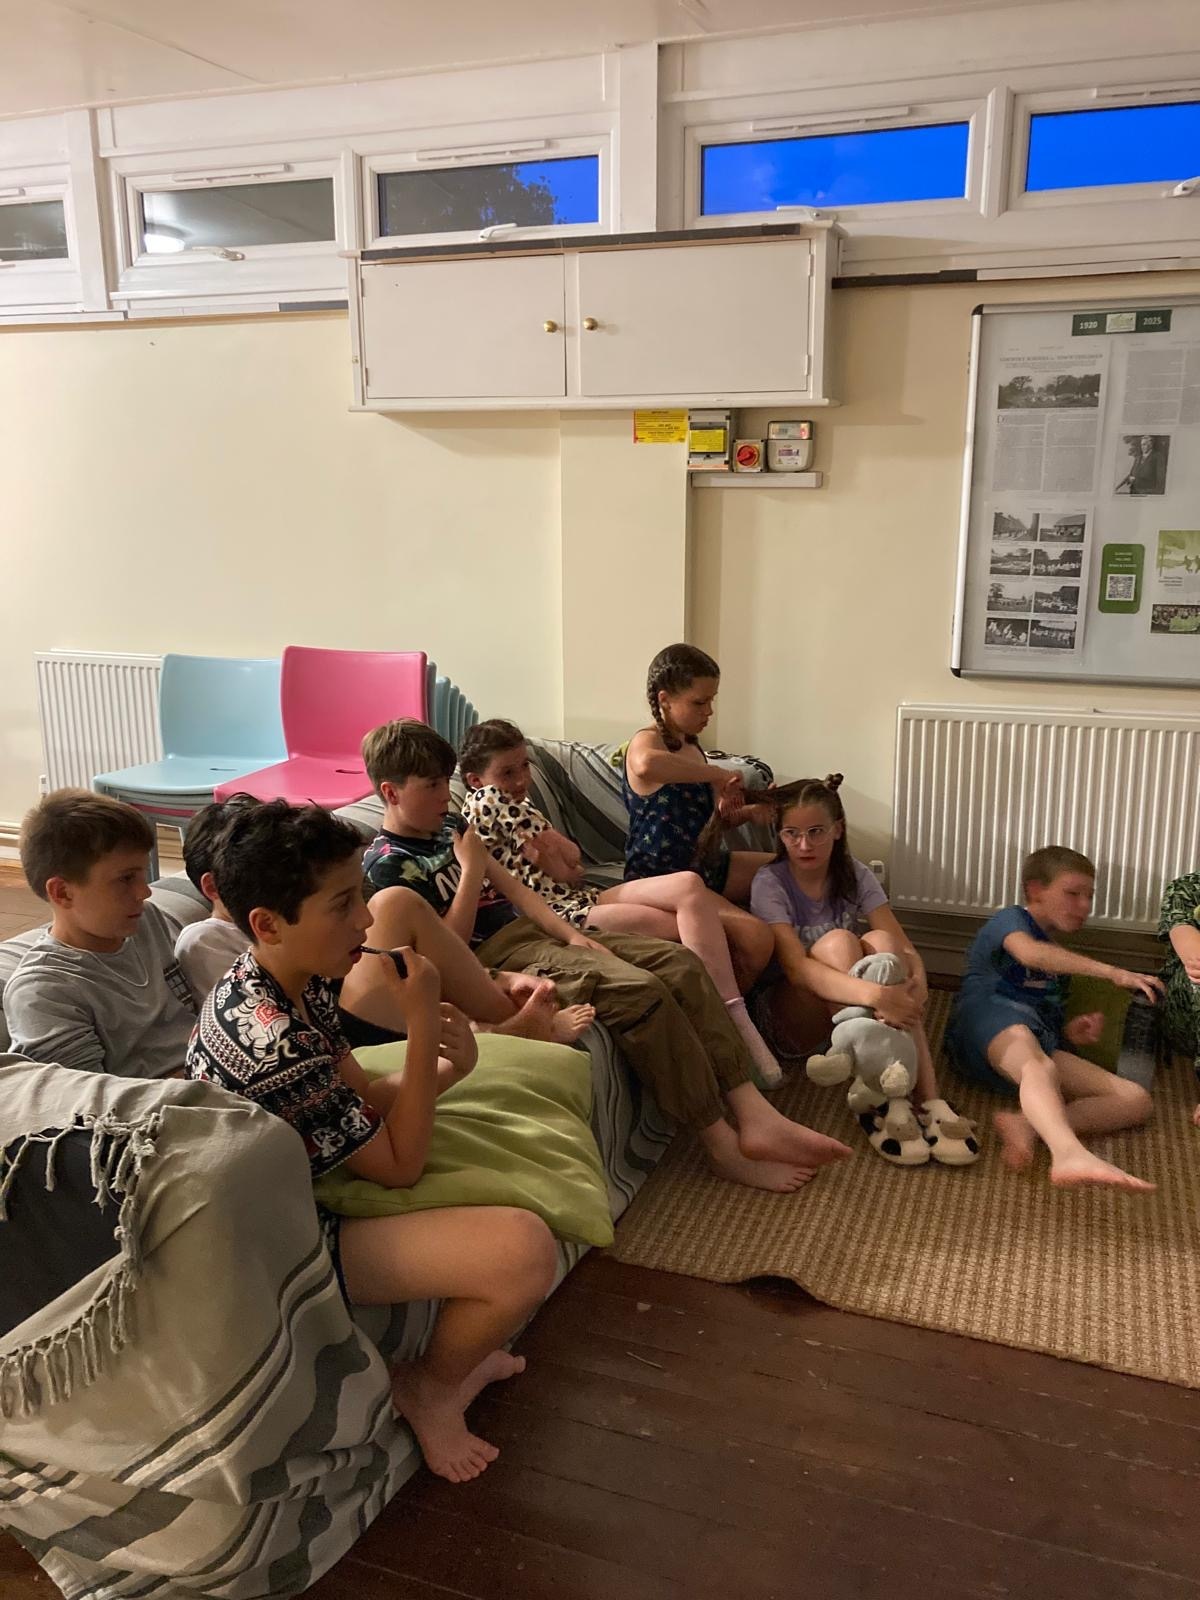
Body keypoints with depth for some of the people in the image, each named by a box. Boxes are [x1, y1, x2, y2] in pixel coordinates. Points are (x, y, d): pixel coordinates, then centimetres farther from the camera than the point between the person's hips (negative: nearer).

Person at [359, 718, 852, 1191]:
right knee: (640, 990, -29)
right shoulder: (387, 864, -8)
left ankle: (754, 1115, -15)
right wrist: (470, 870, -11)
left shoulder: (449, 827, 17)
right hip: (496, 956, -9)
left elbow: (511, 886, 15)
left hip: (532, 929, 9)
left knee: (680, 963, -9)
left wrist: (571, 934, 1)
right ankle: (722, 1145, -19)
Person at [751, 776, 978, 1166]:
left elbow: (904, 947, -13)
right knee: (837, 942, -30)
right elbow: (796, 967, -31)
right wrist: (873, 993, -46)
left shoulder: (855, 875, -3)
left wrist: (917, 982, -38)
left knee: (880, 941, -27)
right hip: (796, 1021, -3)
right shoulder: (770, 882, -16)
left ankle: (928, 1099, -35)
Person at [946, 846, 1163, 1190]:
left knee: (1136, 1099, -14)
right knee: (1040, 1067, -41)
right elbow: (1030, 952, -11)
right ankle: (1071, 1154, -70)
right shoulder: (1010, 919, 14)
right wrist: (1112, 973, -17)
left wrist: (1070, 1033, 12)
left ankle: (1027, 1124, -38)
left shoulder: (1059, 959, 37)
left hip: (1039, 1040, 7)